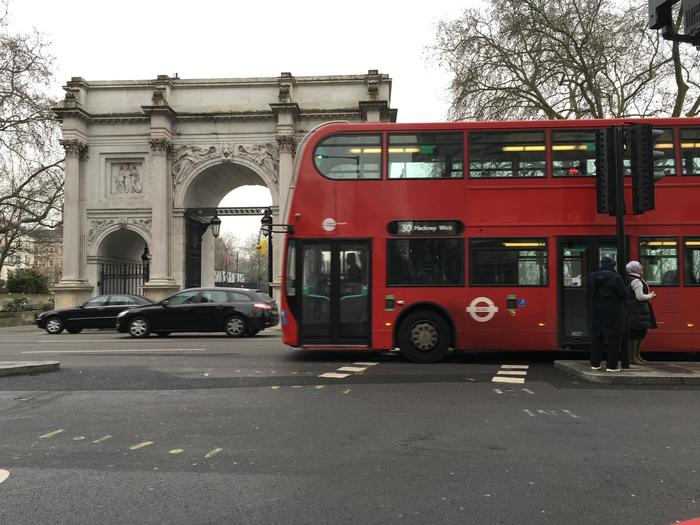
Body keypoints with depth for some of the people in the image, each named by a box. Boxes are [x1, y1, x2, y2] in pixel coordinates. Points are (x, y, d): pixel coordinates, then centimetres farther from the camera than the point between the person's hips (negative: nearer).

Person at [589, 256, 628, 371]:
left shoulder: (592, 277, 3)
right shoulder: (615, 277, -13)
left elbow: (591, 293, 7)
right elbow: (624, 294, -10)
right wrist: (623, 303, 9)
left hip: (597, 311, 5)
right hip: (613, 311, -5)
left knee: (597, 337, 13)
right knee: (614, 338, 3)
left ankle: (595, 363, 16)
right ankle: (612, 365, 3)